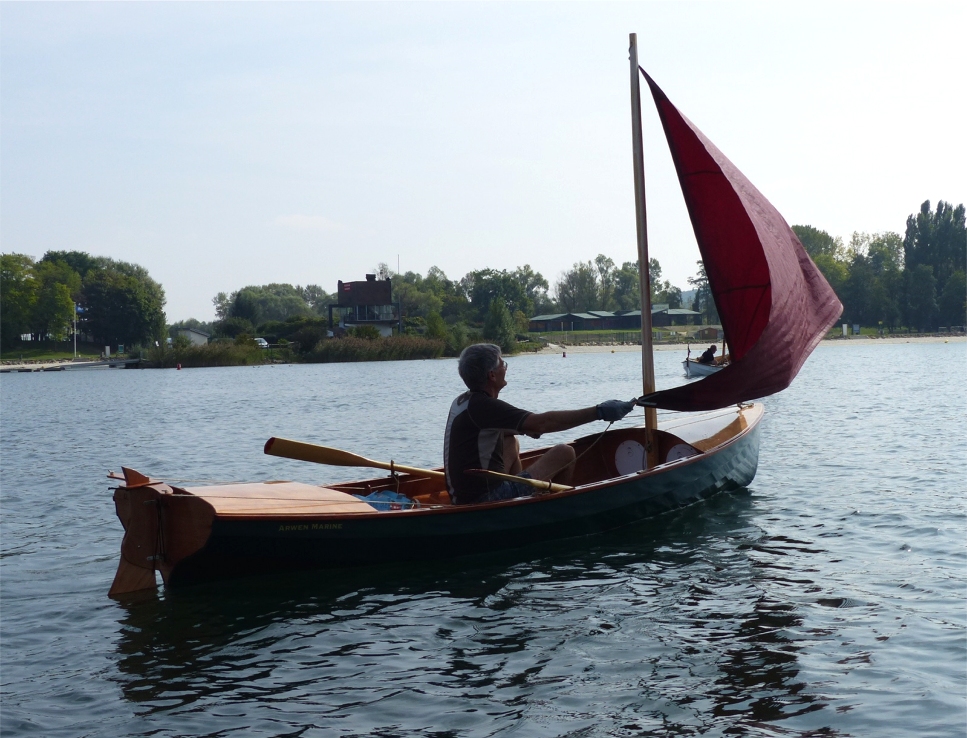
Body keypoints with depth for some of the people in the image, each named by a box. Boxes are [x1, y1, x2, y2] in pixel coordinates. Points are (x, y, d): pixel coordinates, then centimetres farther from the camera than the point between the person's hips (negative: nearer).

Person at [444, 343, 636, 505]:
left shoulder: (462, 402, 11)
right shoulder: (483, 406, -17)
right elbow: (542, 423, -23)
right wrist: (599, 412, -22)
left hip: (463, 498, 10)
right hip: (485, 501, -9)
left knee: (510, 442, 30)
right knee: (564, 453, -4)